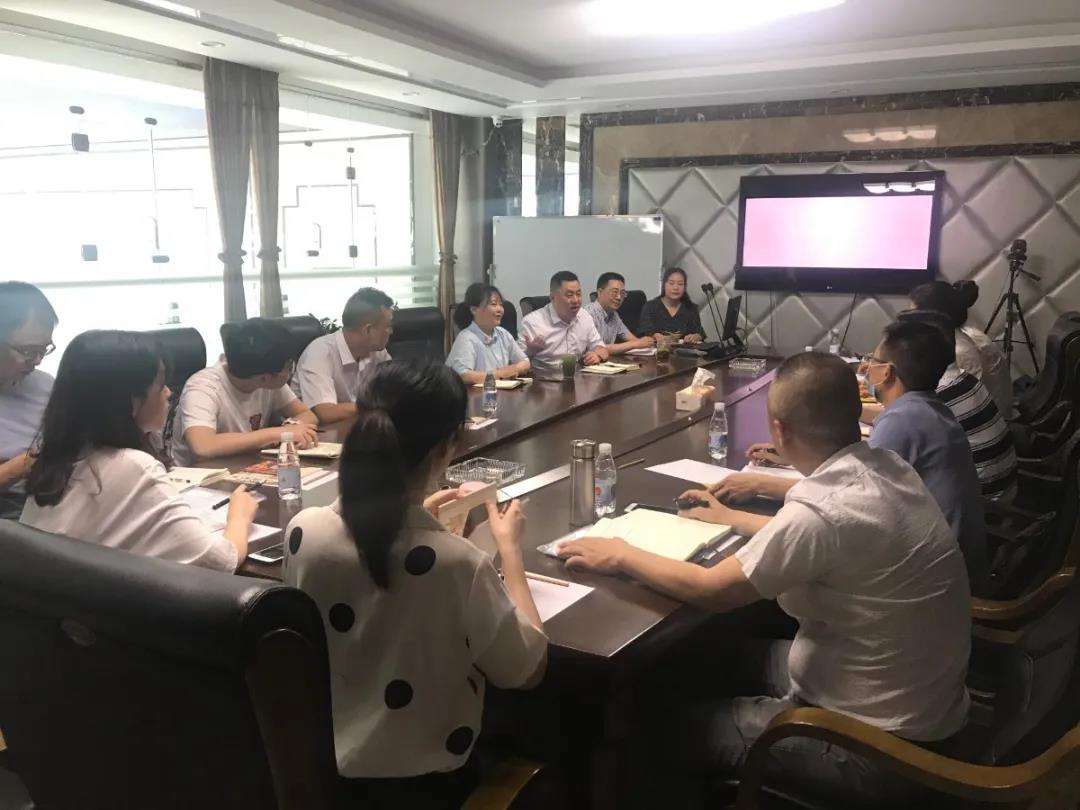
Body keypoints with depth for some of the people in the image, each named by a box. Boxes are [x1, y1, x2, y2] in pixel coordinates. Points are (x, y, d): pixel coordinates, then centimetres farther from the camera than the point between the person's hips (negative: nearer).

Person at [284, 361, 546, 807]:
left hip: (320, 764, 5)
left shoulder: (303, 531, -16)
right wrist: (510, 548, -4)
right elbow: (528, 670, -12)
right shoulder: (456, 563, -30)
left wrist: (411, 517, 12)